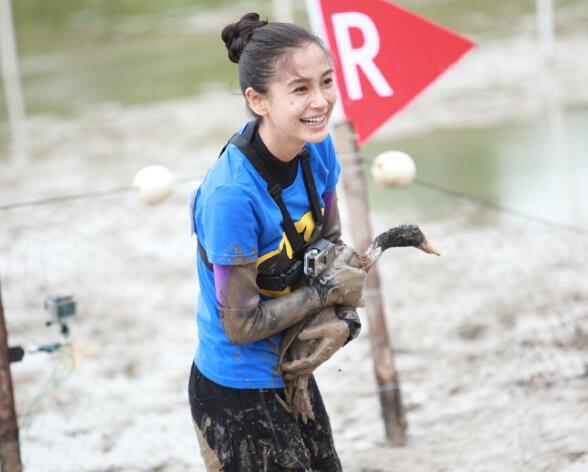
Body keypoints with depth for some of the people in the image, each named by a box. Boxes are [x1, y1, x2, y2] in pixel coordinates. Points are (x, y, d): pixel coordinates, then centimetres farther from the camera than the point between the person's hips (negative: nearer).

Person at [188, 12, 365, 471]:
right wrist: (329, 289, -14)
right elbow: (241, 324, -23)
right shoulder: (231, 195, -31)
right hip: (236, 398, -7)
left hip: (289, 373, 7)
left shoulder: (316, 147, -9)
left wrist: (344, 320, -12)